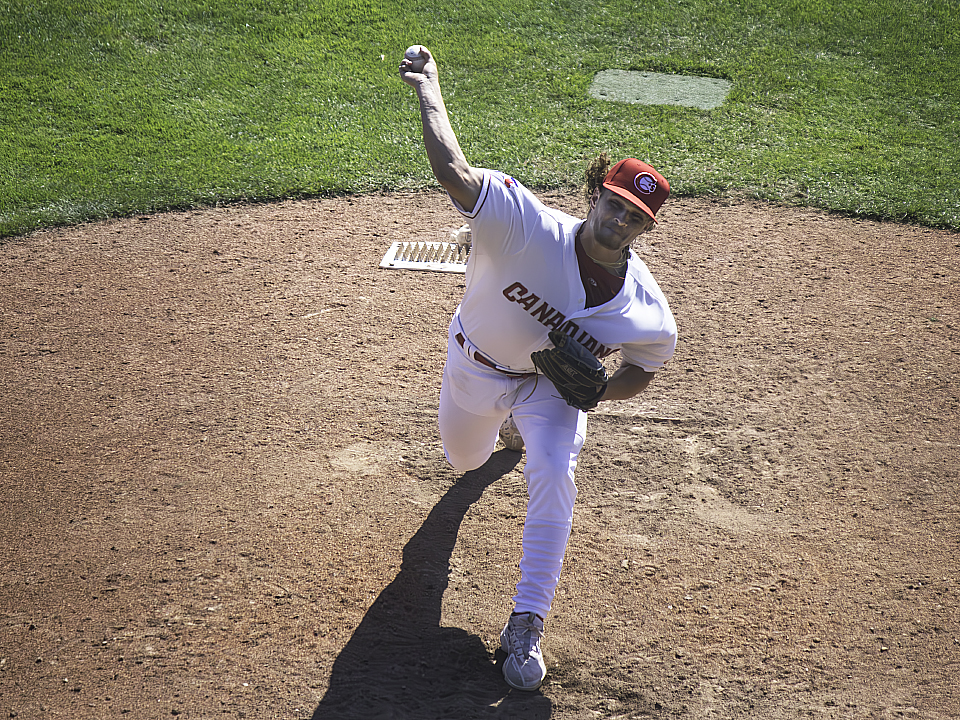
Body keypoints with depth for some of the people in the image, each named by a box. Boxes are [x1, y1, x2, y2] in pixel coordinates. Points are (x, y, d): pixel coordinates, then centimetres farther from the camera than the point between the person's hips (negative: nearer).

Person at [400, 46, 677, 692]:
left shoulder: (646, 312, -24)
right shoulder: (529, 227, -36)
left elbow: (643, 370, -4)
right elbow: (453, 171, -45)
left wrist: (593, 389, -24)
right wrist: (429, 88, -41)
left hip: (552, 384, 0)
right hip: (474, 367, 1)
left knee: (554, 474, -27)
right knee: (464, 463, 25)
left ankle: (526, 627, -14)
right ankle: (504, 425, 66)